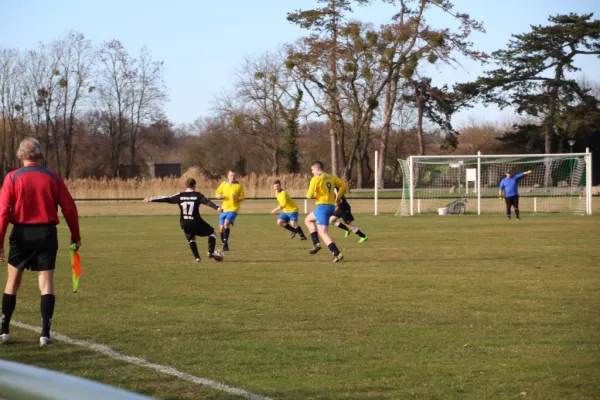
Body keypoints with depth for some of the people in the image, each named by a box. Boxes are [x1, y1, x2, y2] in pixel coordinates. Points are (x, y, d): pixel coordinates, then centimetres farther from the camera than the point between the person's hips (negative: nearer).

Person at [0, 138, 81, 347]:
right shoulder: (53, 178, 1)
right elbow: (69, 208, 0)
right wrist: (75, 236, 9)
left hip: (21, 233, 0)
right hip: (46, 233, 1)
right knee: (46, 282, 2)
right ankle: (45, 333, -5)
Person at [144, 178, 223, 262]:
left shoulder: (180, 196, 5)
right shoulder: (197, 195, -2)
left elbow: (166, 199, 7)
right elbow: (207, 202, -17)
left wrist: (151, 199, 13)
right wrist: (217, 207, -28)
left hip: (184, 224, 3)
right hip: (196, 222, -3)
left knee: (191, 239, 26)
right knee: (212, 232, 15)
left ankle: (197, 257, 10)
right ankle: (211, 252, -1)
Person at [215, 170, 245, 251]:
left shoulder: (239, 186, -1)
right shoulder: (223, 184, 5)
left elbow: (242, 197, 2)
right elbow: (218, 193, 16)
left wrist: (237, 198, -19)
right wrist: (219, 196, -7)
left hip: (233, 209, -4)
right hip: (224, 208, 4)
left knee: (227, 223, -26)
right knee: (221, 228, 2)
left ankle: (225, 243, -23)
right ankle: (224, 245, 20)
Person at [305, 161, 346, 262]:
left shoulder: (316, 179, -10)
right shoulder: (331, 177, 10)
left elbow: (309, 195, -13)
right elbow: (343, 185, 11)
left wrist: (308, 194, 12)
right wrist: (338, 198, 17)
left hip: (322, 206, -8)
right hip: (331, 206, 8)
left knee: (323, 233, -7)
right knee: (308, 220, 27)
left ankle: (337, 254, -17)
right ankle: (316, 244, 17)